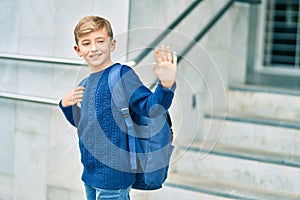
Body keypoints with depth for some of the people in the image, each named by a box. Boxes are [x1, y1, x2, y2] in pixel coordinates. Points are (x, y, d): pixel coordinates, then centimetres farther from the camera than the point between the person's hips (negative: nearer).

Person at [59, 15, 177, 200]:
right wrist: (66, 105, 5)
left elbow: (151, 107, -24)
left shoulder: (122, 74, -12)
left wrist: (166, 86, -43)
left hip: (112, 175, -8)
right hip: (90, 174, 8)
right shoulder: (84, 86, 9)